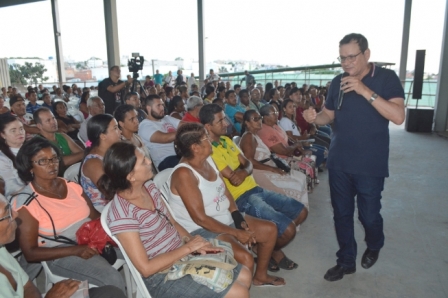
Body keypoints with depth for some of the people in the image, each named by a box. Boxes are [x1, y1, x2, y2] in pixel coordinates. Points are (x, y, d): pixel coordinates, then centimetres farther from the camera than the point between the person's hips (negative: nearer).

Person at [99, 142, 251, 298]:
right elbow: (146, 268, -23)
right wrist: (188, 247, -20)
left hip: (182, 254, 8)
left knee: (244, 276, 9)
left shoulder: (149, 187, -1)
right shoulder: (123, 214, -26)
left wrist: (191, 240, -8)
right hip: (161, 277, -8)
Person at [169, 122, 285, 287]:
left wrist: (238, 218, -4)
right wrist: (236, 233, -20)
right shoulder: (184, 174, -25)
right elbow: (200, 218, -26)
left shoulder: (208, 160, 1)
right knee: (245, 258, -28)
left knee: (270, 230, 12)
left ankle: (260, 275, 32)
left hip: (226, 218, 9)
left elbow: (225, 191, 9)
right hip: (201, 230, -9)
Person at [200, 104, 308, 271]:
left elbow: (248, 164, 11)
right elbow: (234, 179, -22)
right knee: (288, 229, -19)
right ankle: (271, 251, 15)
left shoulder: (226, 140, 13)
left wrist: (244, 171, -12)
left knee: (301, 212, 11)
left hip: (255, 189, 10)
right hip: (242, 198, -10)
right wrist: (242, 168, -2)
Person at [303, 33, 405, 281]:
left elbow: (398, 116, -20)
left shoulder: (386, 78, -8)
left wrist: (365, 91, -28)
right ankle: (346, 261, 29)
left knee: (368, 214, 8)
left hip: (370, 165, -4)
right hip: (338, 162, 4)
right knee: (341, 214, 11)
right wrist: (315, 118, -12)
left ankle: (374, 247, 42)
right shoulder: (337, 82, 5)